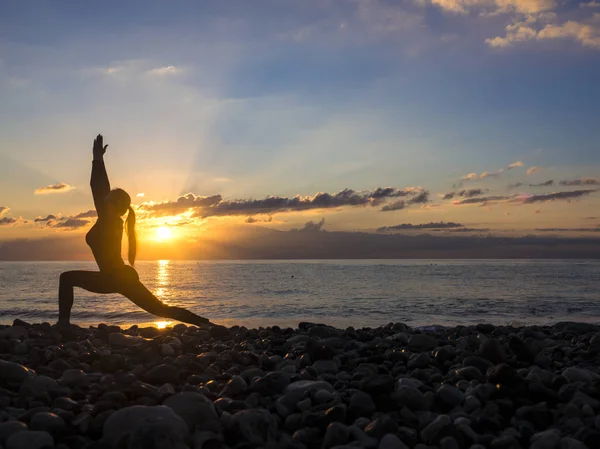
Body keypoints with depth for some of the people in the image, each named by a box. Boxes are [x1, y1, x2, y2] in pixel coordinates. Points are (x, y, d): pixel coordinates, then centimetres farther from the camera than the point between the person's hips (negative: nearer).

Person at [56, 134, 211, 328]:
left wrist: (98, 160, -10)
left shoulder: (107, 221, -10)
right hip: (124, 277, 8)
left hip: (114, 278, -8)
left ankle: (63, 322, -3)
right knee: (161, 309, 5)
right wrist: (98, 160, 22)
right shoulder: (114, 222, 11)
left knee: (67, 278, 3)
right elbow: (100, 190, 18)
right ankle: (204, 324, -5)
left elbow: (97, 189, -13)